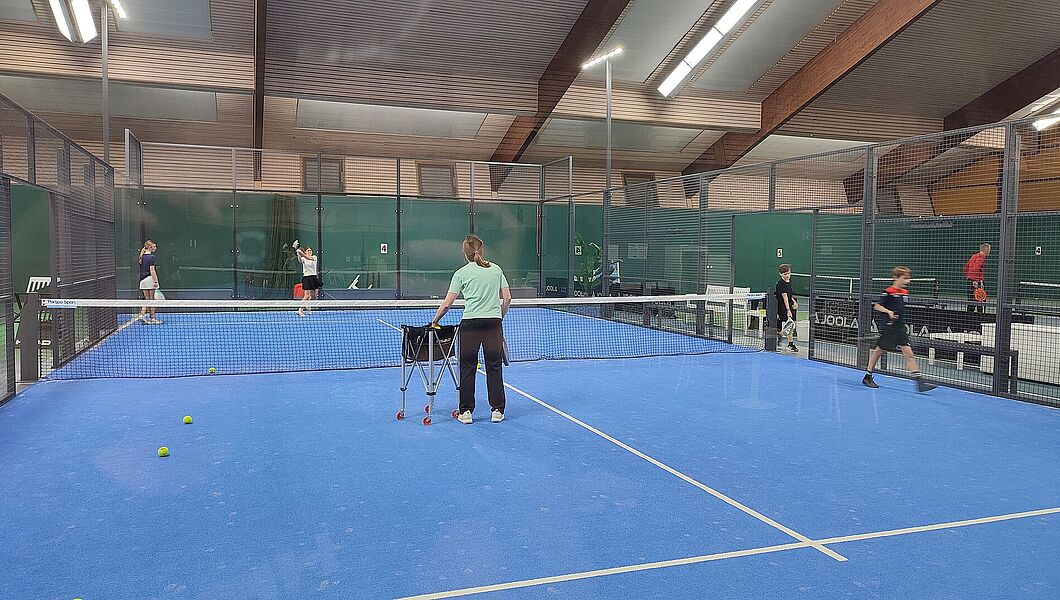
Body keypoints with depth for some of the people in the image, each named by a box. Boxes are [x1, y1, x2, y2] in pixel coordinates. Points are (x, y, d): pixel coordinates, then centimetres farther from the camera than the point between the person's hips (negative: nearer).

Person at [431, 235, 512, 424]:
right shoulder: (496, 269, 9)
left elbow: (447, 303, -1)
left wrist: (435, 321, 11)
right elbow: (507, 298, 6)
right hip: (493, 323, 2)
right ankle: (497, 411, 11)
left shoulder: (461, 273, 1)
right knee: (494, 368, 8)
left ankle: (466, 412, 10)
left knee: (468, 368, 7)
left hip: (470, 323, -2)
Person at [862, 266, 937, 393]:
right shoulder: (888, 292, -12)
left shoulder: (905, 292, 10)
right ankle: (868, 377, 20)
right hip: (888, 327, -6)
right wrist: (889, 312, -25)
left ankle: (919, 381, -7)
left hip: (900, 328, 6)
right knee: (879, 351, 6)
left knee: (909, 353, -2)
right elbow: (877, 306, -11)